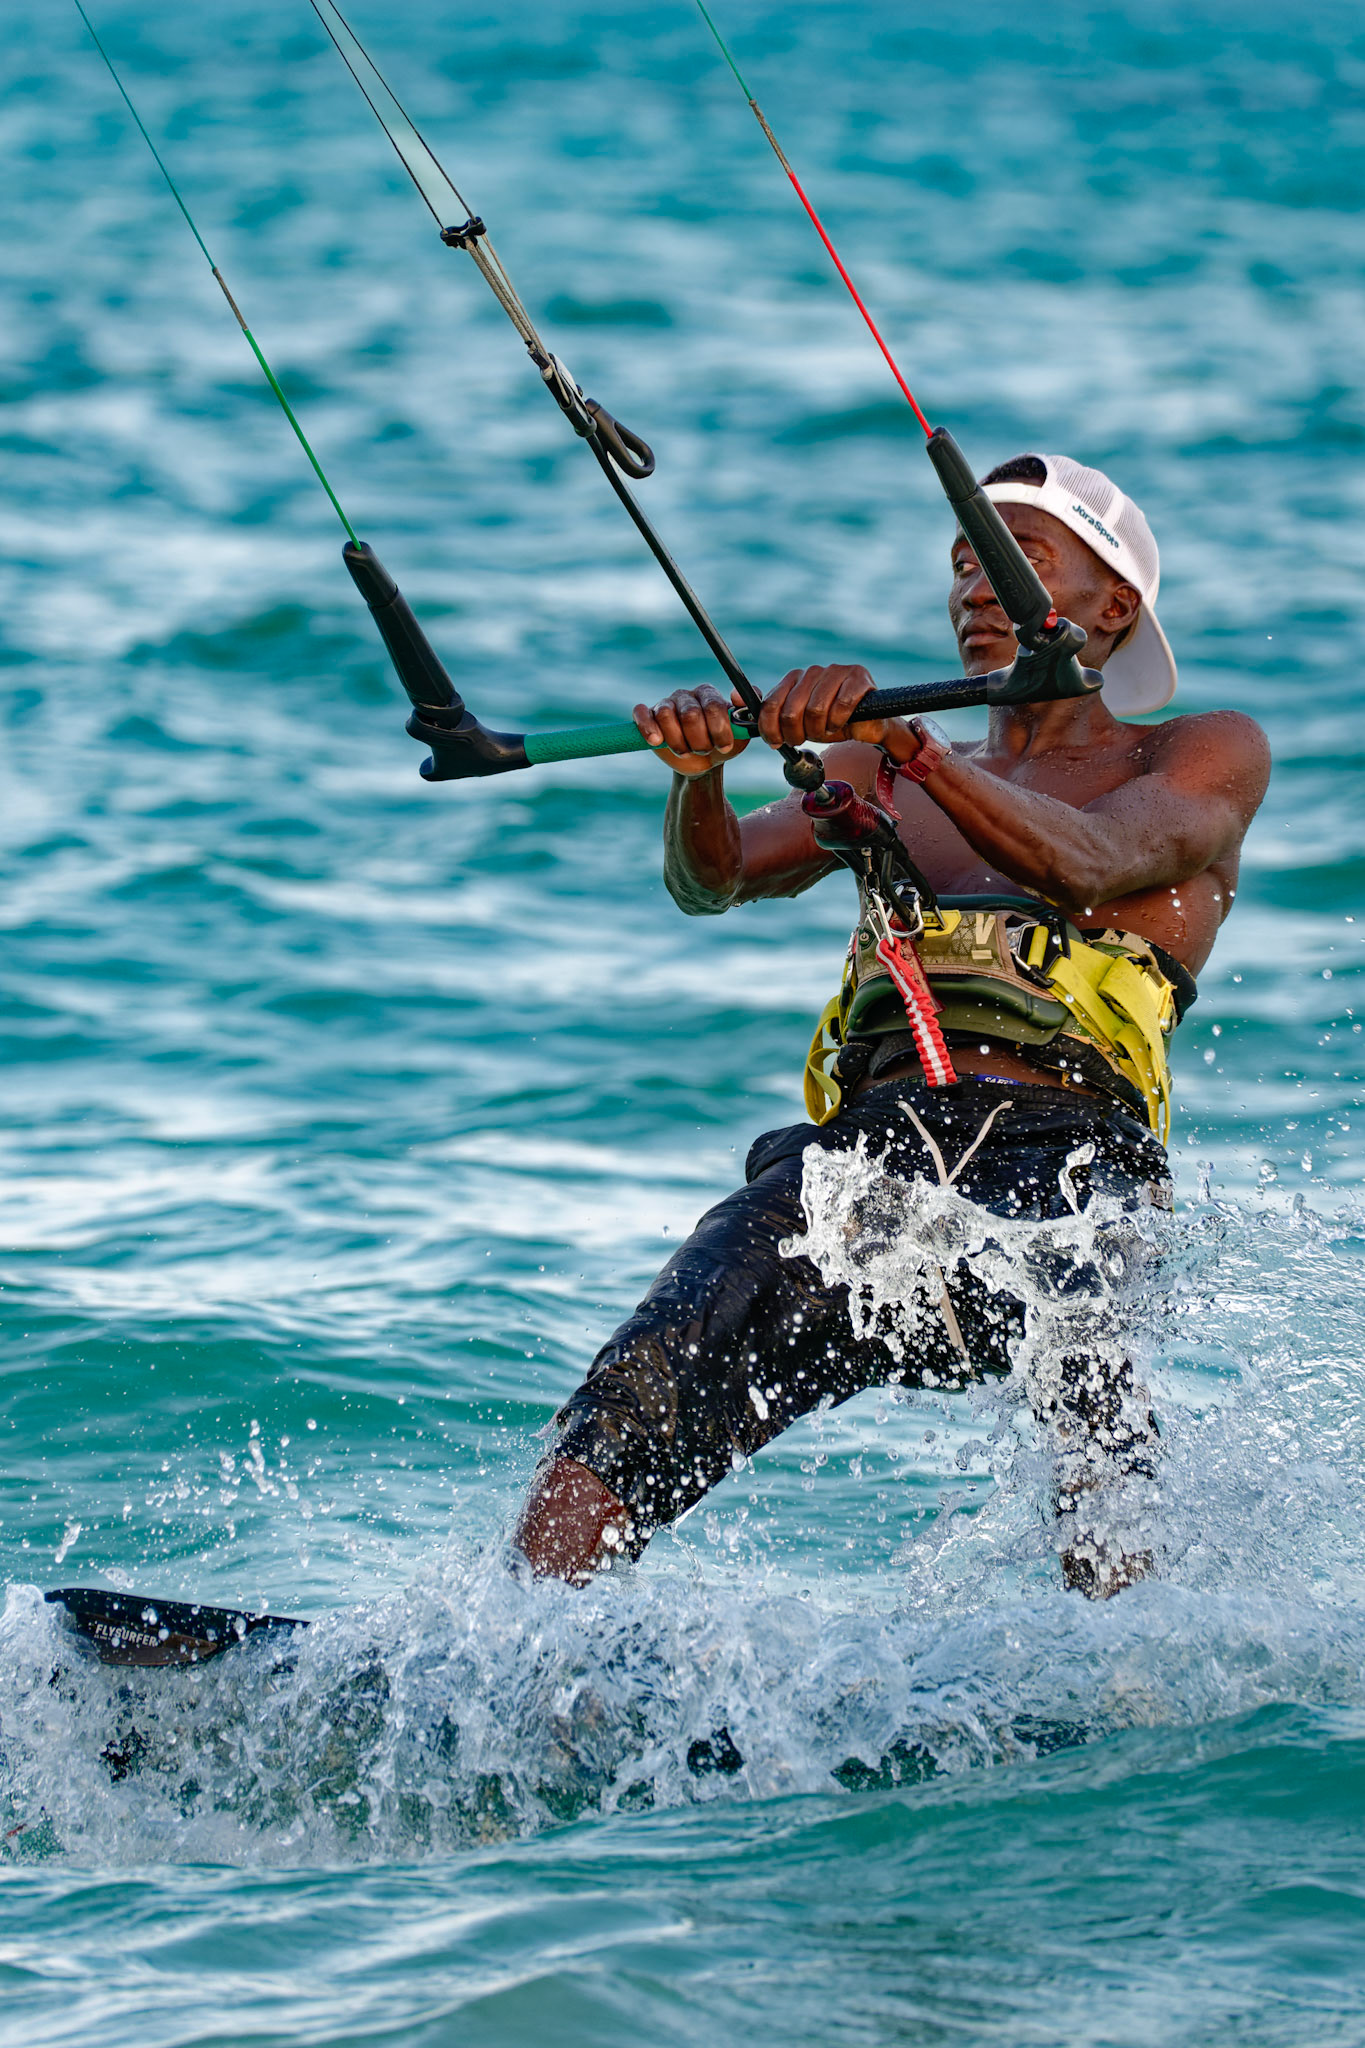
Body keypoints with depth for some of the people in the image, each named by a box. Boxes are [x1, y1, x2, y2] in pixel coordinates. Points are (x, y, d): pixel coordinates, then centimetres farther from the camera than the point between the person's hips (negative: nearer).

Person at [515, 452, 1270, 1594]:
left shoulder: (1210, 755, 18)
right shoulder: (883, 774, 31)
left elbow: (1083, 866, -4)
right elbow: (715, 880, 13)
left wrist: (901, 737, -19)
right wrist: (699, 771, -11)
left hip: (1059, 1152, -4)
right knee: (588, 1482, -20)